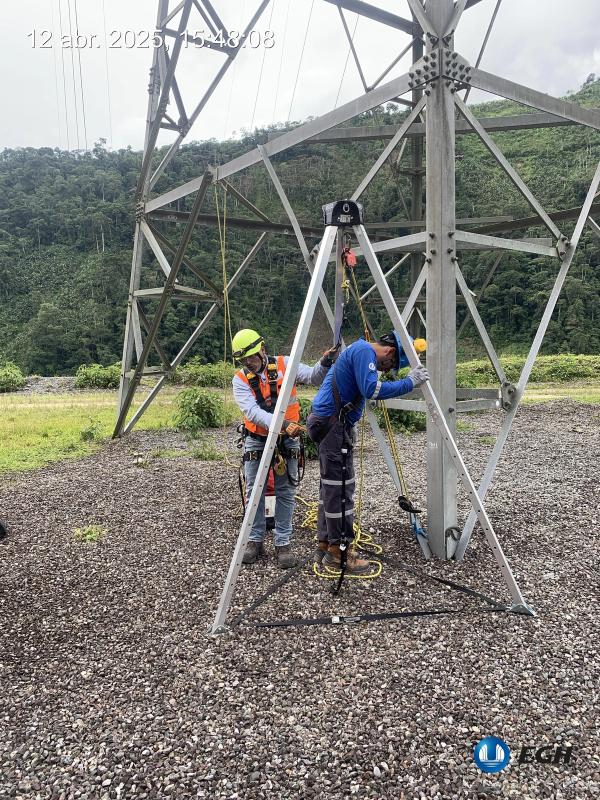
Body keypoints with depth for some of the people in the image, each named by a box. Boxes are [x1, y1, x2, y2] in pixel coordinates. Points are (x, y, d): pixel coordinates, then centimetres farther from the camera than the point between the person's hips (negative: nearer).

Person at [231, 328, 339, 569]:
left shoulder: (284, 364, -7)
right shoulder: (240, 380, -10)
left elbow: (313, 377, -12)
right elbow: (253, 412, -24)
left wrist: (325, 364, -34)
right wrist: (282, 424, -38)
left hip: (287, 439, 0)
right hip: (257, 439, 1)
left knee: (286, 491, 3)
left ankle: (283, 543, 13)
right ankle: (255, 540, 20)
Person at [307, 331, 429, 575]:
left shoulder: (363, 351, 21)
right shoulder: (364, 351, -11)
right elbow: (371, 389, -24)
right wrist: (409, 382, -20)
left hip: (327, 422, 11)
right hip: (332, 423, -11)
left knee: (331, 486, 13)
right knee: (340, 488, -7)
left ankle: (325, 546, 20)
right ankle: (338, 553, 0)